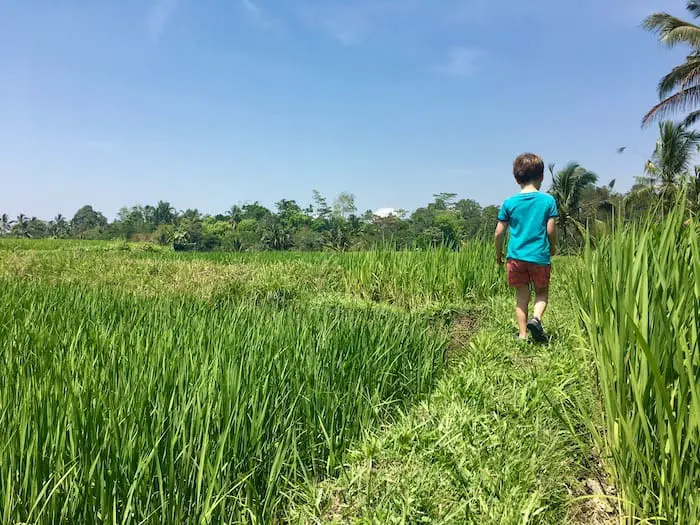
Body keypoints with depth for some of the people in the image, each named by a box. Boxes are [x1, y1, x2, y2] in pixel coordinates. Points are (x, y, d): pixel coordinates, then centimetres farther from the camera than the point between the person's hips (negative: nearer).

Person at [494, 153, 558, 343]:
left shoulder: (509, 203, -1)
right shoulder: (548, 200, -3)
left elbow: (499, 232, 0)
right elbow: (551, 230, -3)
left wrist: (498, 254, 14)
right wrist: (553, 247, 17)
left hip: (516, 256, 1)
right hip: (540, 256, -1)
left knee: (522, 296, 11)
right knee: (542, 292, 17)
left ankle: (523, 334, 11)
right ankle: (536, 318, -10)